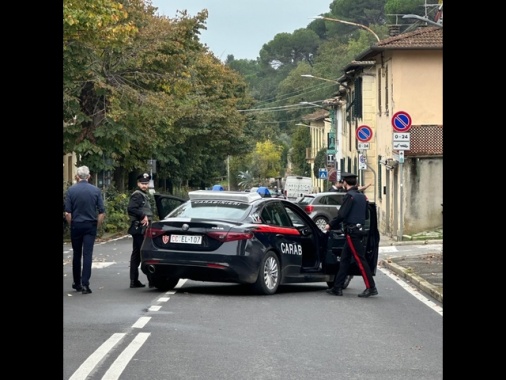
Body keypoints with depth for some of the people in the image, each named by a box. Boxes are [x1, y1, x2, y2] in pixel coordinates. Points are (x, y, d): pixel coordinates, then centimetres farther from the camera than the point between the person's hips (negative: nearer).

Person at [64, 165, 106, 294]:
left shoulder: (71, 190, -4)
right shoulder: (96, 190, -3)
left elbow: (67, 213, -6)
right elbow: (102, 212, -5)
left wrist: (71, 225, 8)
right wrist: (97, 226, 6)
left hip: (76, 225, 1)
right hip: (91, 226, -1)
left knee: (76, 255, 13)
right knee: (87, 254, -3)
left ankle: (77, 283, 21)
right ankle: (85, 283, -12)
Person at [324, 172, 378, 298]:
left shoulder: (349, 196, -14)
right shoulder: (362, 196, 13)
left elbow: (341, 215, -17)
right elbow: (365, 214, 21)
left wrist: (330, 225, -5)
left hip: (351, 232, -9)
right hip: (359, 230, 9)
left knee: (360, 259, -8)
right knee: (344, 259, 12)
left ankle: (371, 287, -9)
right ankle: (337, 287, 14)